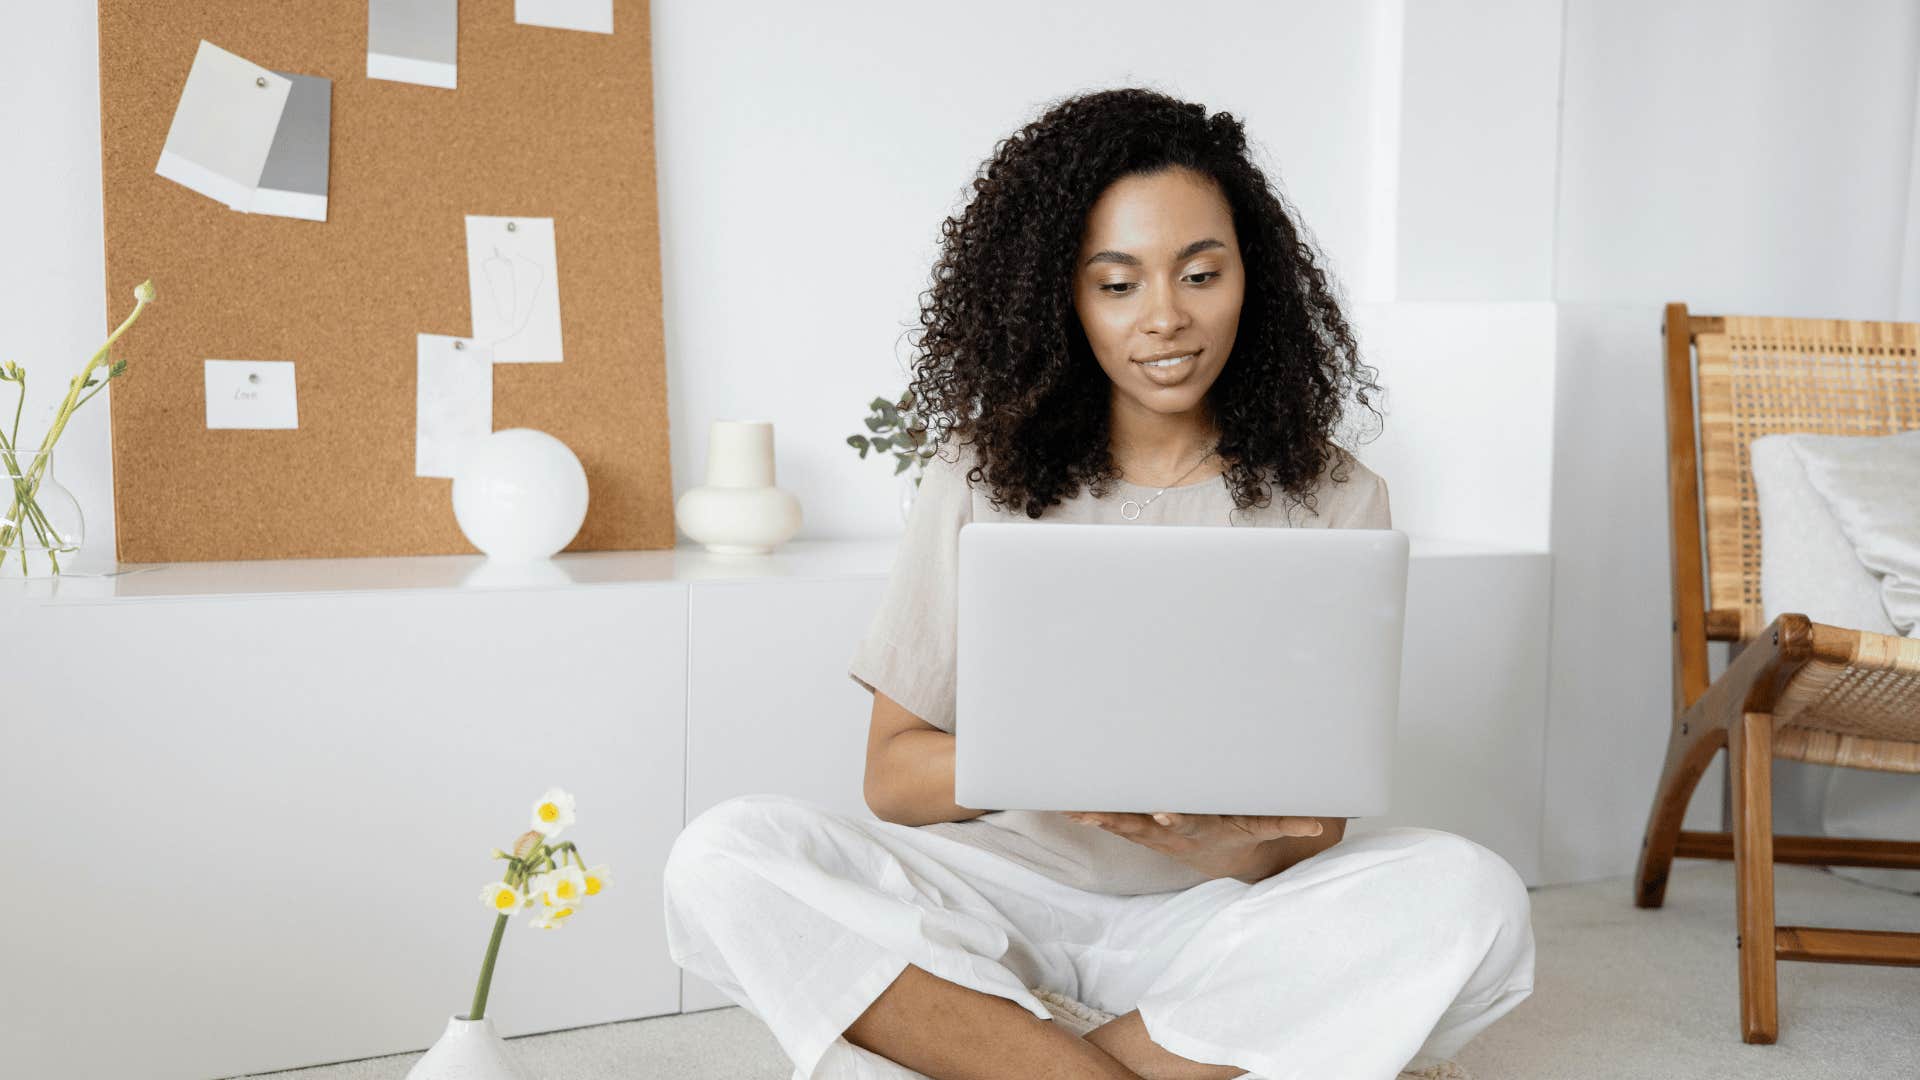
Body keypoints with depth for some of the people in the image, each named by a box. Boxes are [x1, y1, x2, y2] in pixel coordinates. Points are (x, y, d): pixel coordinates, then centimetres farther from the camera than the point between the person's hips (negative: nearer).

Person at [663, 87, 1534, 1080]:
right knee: (727, 859, -25)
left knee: (1468, 899, -29)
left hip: (1222, 915, 0)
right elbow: (890, 774, -2)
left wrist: (1221, 831, -28)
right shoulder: (984, 477, 1)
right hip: (1014, 882, 1)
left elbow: (1315, 829, -3)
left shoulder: (1331, 498, 0)